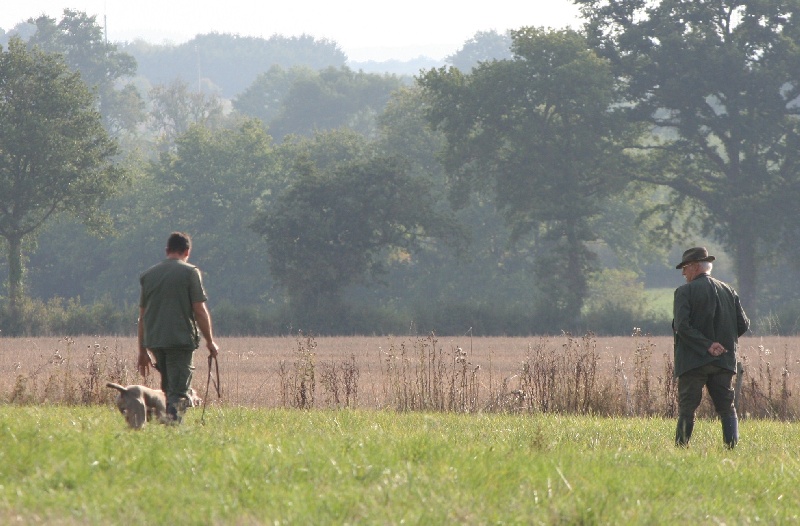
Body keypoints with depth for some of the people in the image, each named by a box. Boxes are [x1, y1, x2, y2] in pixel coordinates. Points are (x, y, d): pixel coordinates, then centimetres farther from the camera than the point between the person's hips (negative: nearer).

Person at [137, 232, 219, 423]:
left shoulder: (148, 275, 13)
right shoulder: (190, 272, -2)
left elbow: (142, 316, 15)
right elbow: (200, 311, -6)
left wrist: (142, 351, 20)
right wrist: (210, 341, 4)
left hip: (154, 341, 5)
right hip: (181, 339, -5)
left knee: (168, 389, 20)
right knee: (178, 391, -5)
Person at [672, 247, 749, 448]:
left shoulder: (685, 291, -6)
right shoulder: (729, 291, 9)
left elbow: (682, 325, -18)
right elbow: (743, 325, 6)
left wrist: (707, 345, -16)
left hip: (694, 361, -4)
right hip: (724, 363, 4)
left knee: (687, 409, 0)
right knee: (727, 408, 8)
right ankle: (733, 448, 0)